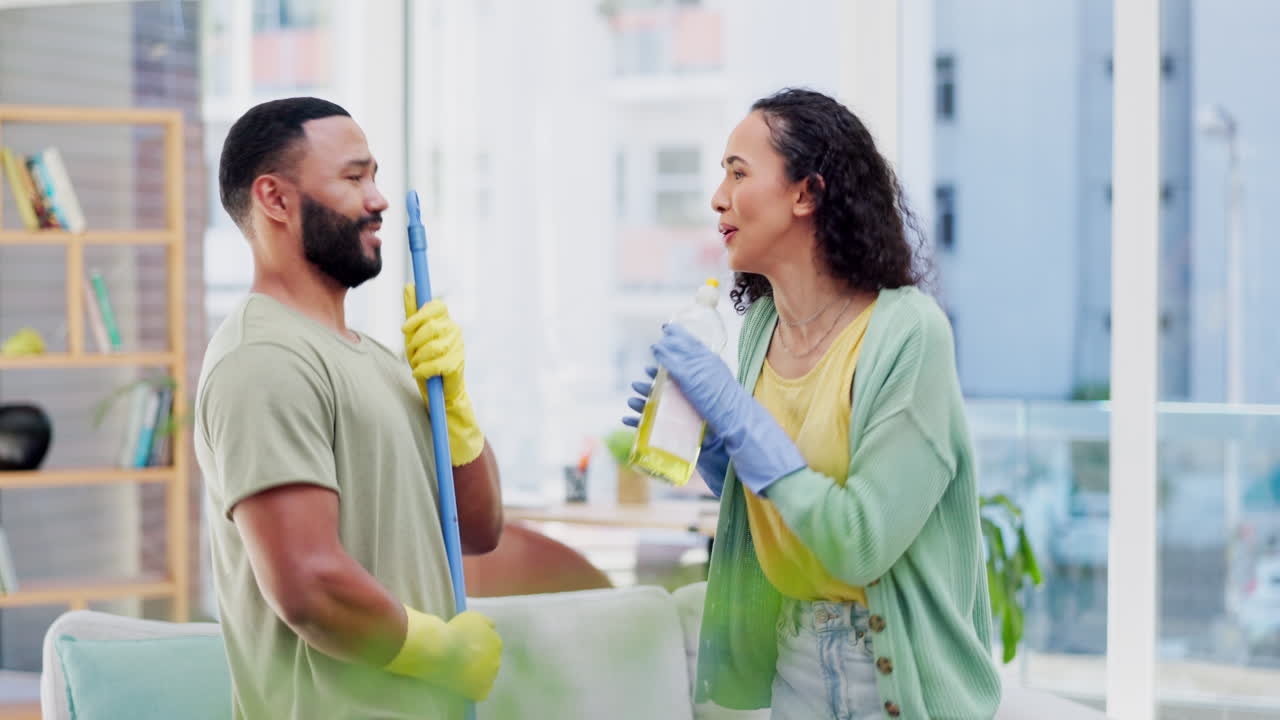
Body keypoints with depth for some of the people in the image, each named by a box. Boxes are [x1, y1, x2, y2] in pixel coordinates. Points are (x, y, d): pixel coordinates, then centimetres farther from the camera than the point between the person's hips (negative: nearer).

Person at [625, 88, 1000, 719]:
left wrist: (735, 412, -21)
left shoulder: (908, 331, -20)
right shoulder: (762, 325, 0)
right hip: (796, 657, 6)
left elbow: (860, 545, -24)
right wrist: (707, 448, -7)